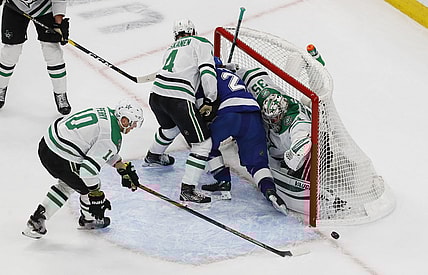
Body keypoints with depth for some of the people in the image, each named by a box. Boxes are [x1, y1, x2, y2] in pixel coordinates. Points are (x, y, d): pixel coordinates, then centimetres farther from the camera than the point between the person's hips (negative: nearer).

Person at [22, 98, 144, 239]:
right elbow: (90, 167, -23)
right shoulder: (113, 136, -17)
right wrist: (96, 196, -15)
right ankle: (89, 220, 40)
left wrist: (123, 167, 28)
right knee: (91, 187, 13)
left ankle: (37, 218, 28)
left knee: (67, 184, 31)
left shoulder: (107, 113, 11)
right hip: (59, 159, -9)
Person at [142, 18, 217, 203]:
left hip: (156, 95, 8)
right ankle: (187, 190, -7)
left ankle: (153, 157, 63)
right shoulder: (201, 43, 6)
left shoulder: (171, 49, 27)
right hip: (178, 99, -8)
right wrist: (210, 101, -1)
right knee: (203, 143, -1)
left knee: (171, 126, 39)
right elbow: (207, 71, -8)